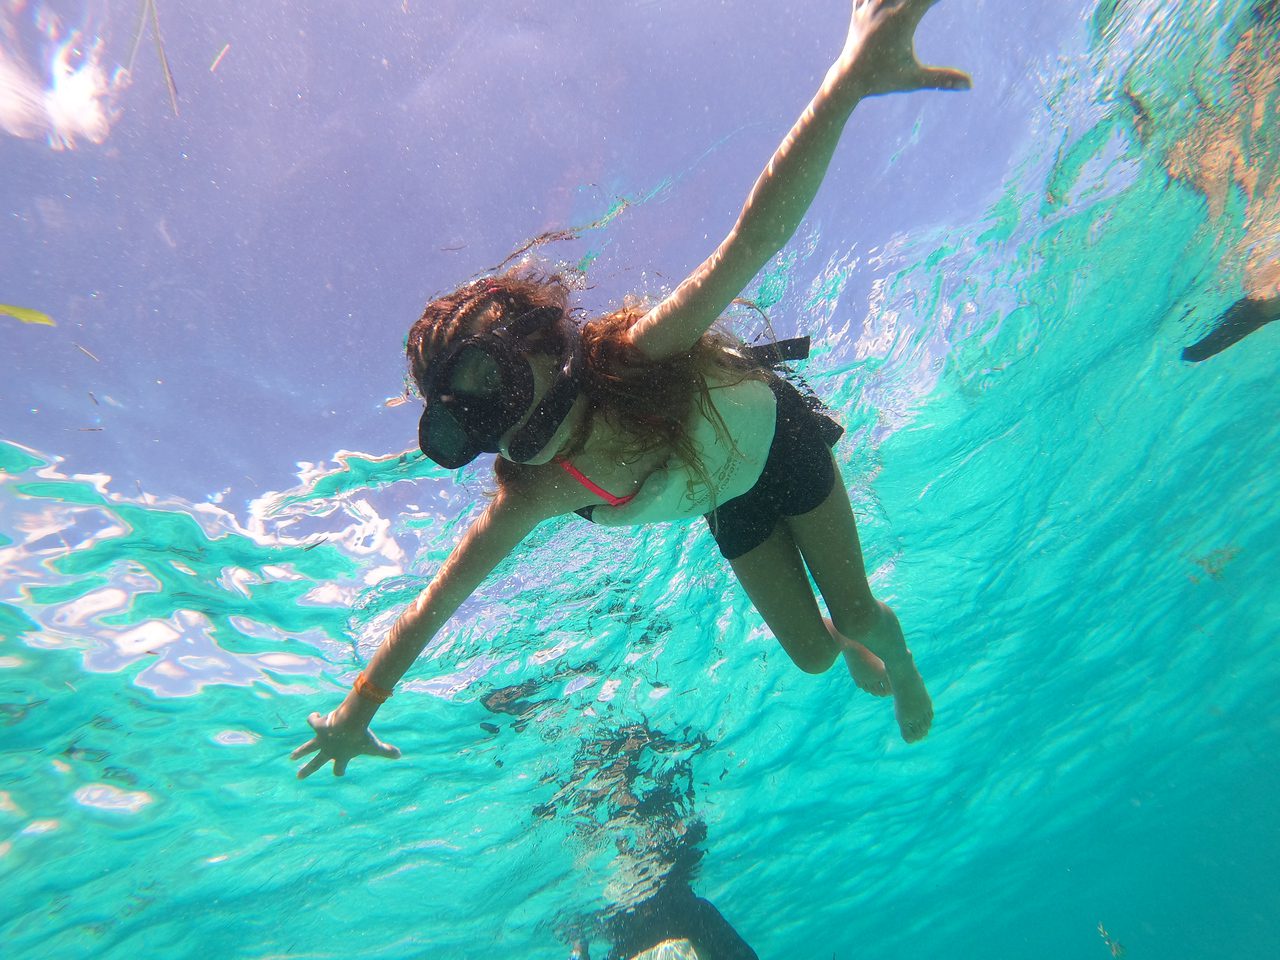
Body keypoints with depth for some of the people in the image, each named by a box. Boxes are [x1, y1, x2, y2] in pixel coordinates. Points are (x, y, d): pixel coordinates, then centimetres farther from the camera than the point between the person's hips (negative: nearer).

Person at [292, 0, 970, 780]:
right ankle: (857, 652, 51)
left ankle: (903, 669, 46)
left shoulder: (637, 353, -42)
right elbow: (430, 610, -21)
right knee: (814, 656, 11)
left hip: (779, 438, -2)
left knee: (858, 614, 6)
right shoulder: (533, 498, -32)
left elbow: (752, 242, -56)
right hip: (727, 504, 2)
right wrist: (353, 715, -11)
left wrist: (849, 78, -70)